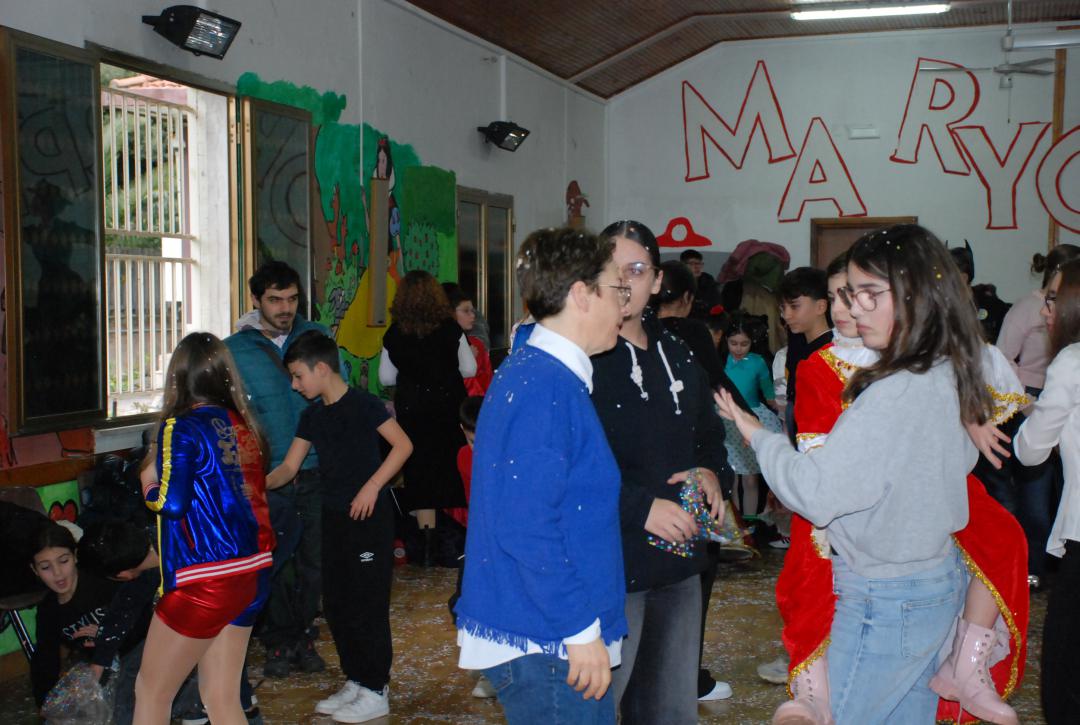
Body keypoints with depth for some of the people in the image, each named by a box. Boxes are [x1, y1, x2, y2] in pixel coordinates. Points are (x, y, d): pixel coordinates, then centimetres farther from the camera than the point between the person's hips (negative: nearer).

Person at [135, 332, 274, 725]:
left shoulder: (180, 428, -12)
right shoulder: (243, 426, 7)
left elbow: (172, 504, -19)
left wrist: (149, 484, 2)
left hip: (206, 581, -7)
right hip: (253, 573, 7)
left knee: (150, 692, 12)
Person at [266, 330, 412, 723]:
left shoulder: (362, 403, -13)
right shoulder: (312, 415, 9)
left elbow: (403, 444, -16)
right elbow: (289, 467, 8)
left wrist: (372, 486, -20)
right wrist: (260, 484, -9)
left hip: (368, 515, -8)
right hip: (333, 517, 8)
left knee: (368, 603, -2)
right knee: (335, 603, 12)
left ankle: (375, 692, 9)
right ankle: (354, 681, 26)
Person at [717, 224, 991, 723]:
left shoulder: (896, 394, -26)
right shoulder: (948, 376, 2)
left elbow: (816, 493, -25)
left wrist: (758, 436, -10)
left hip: (885, 601, -9)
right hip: (940, 582, 9)